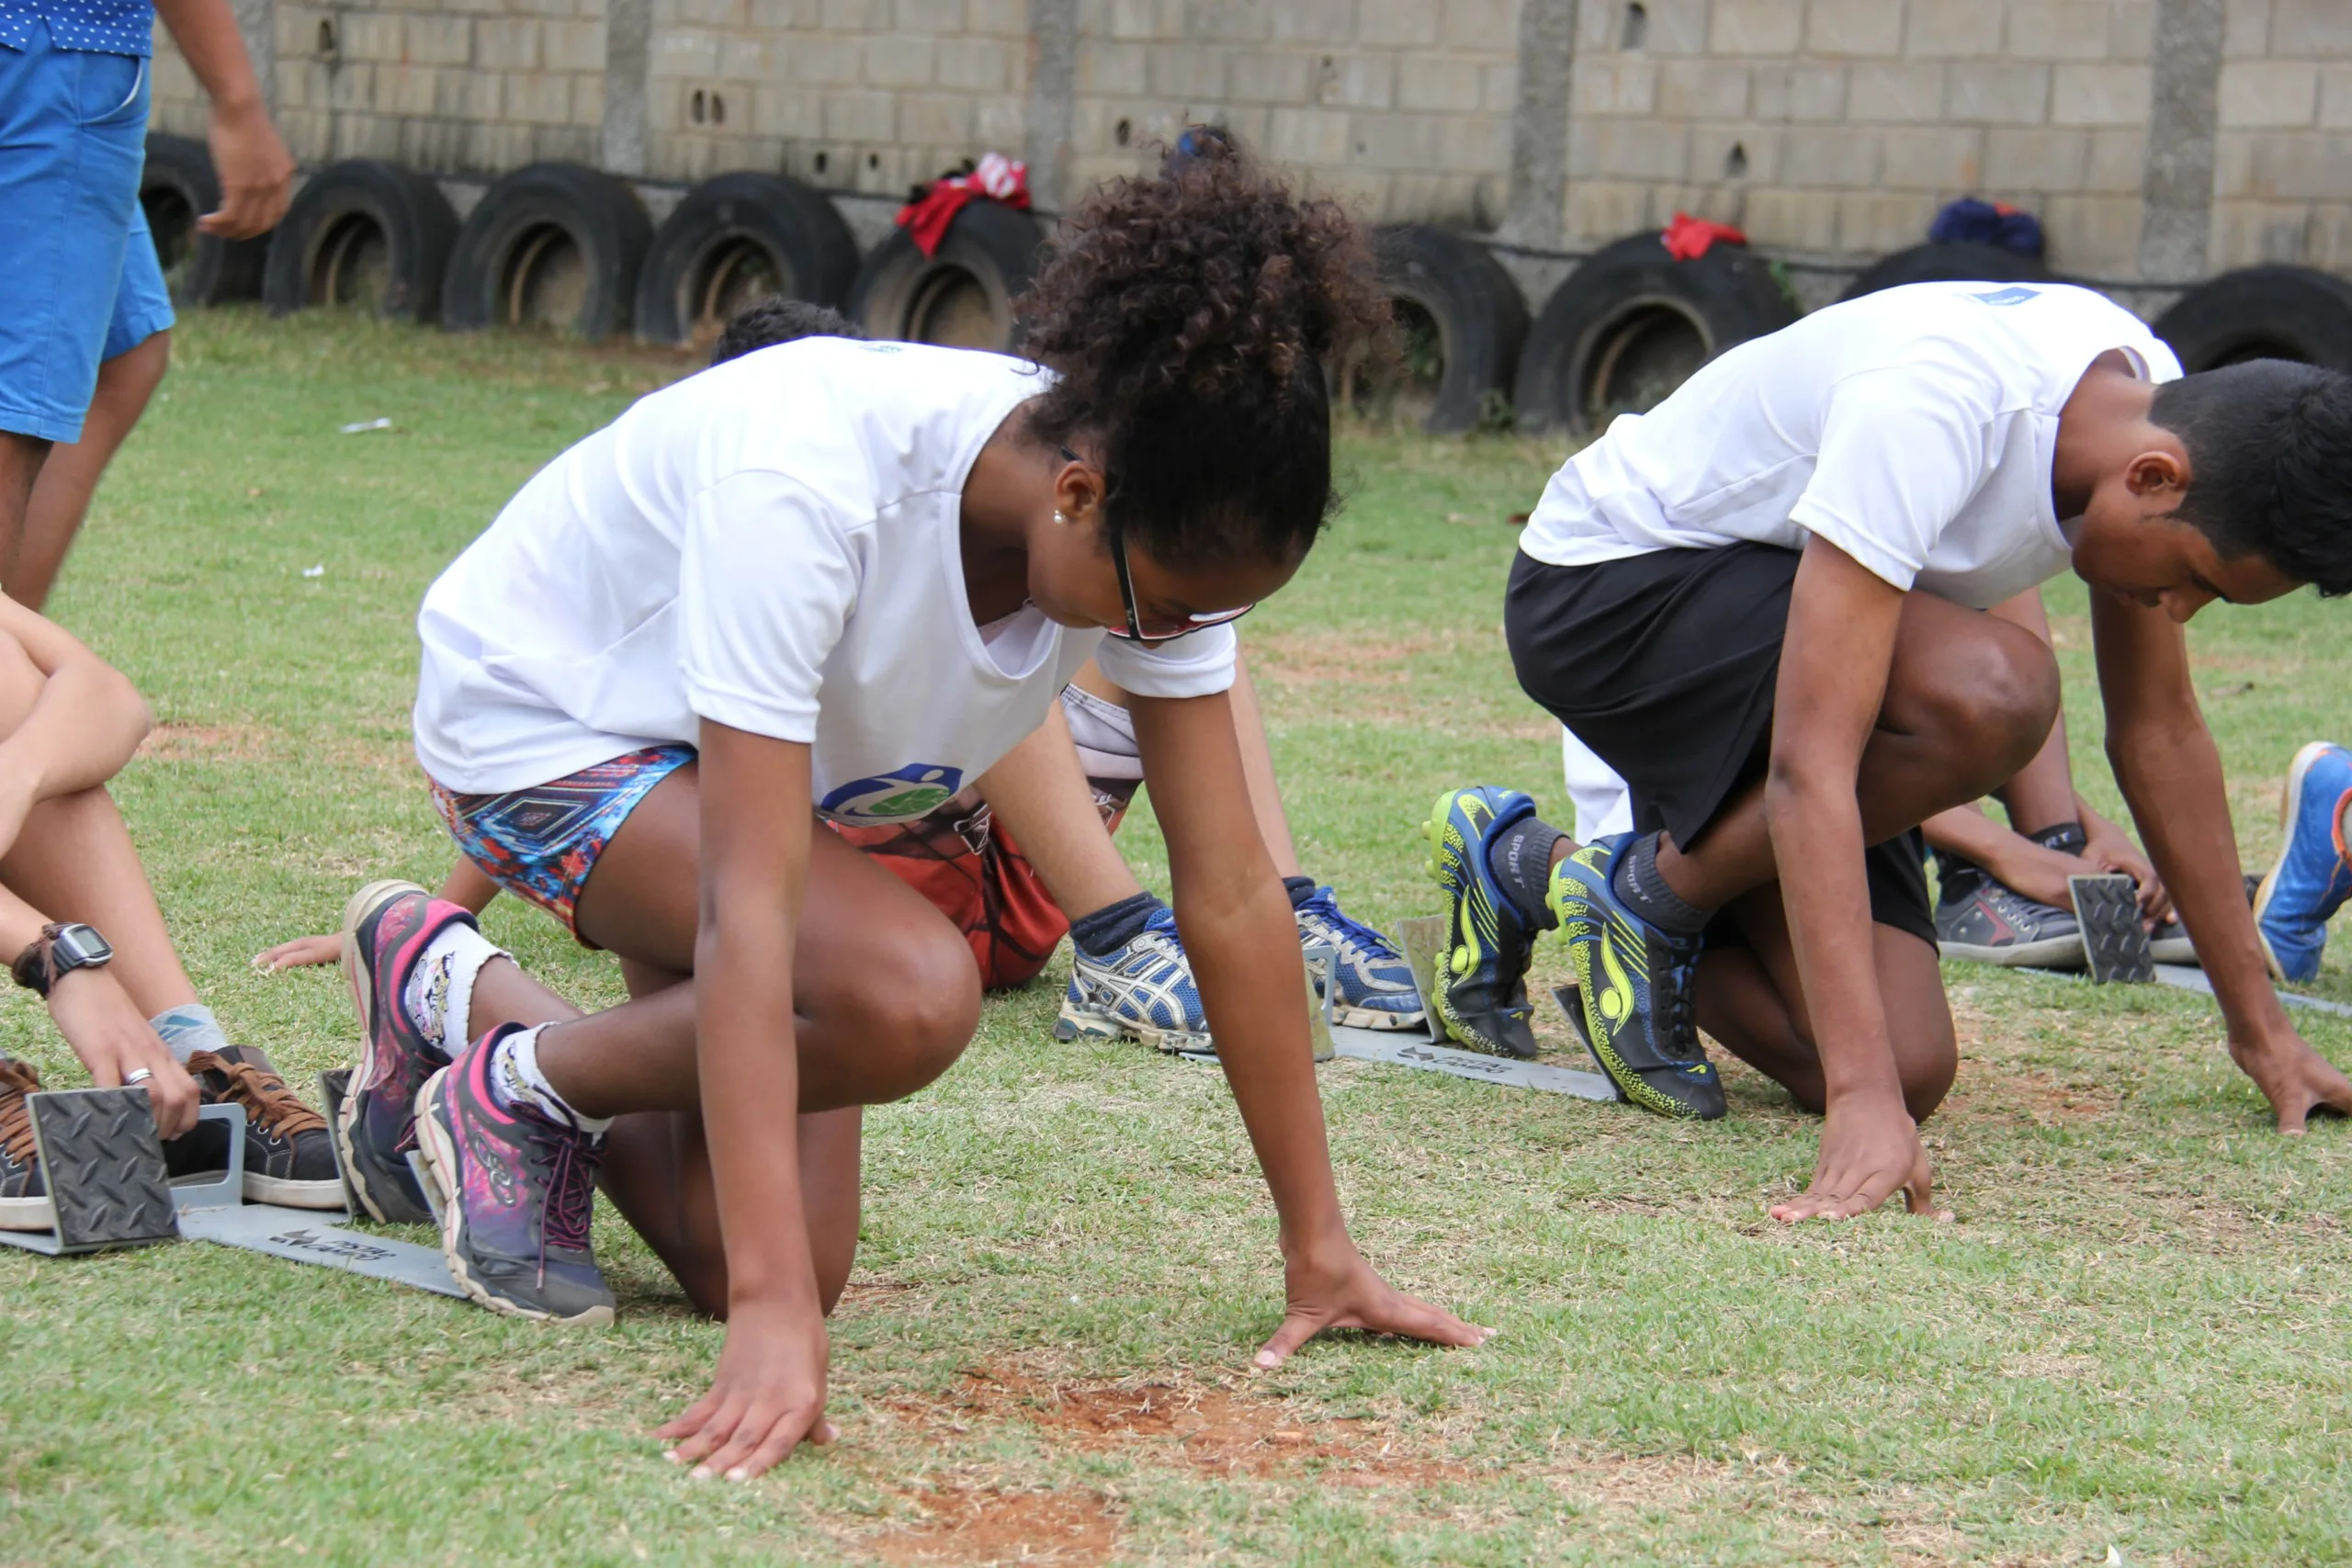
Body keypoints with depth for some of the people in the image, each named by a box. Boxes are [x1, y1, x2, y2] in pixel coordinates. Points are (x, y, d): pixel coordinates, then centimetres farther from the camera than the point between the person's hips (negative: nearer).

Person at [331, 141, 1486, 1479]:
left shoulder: (1163, 524, -22)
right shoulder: (803, 487, -40)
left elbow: (1232, 892, -15)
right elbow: (750, 915, -43)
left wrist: (1321, 1251, -13)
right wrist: (775, 1312, -47)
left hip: (765, 753, 6)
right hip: (542, 717, -6)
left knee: (734, 1257, -5)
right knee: (911, 995, -32)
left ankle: (456, 989, 20)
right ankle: (523, 1090, -4)